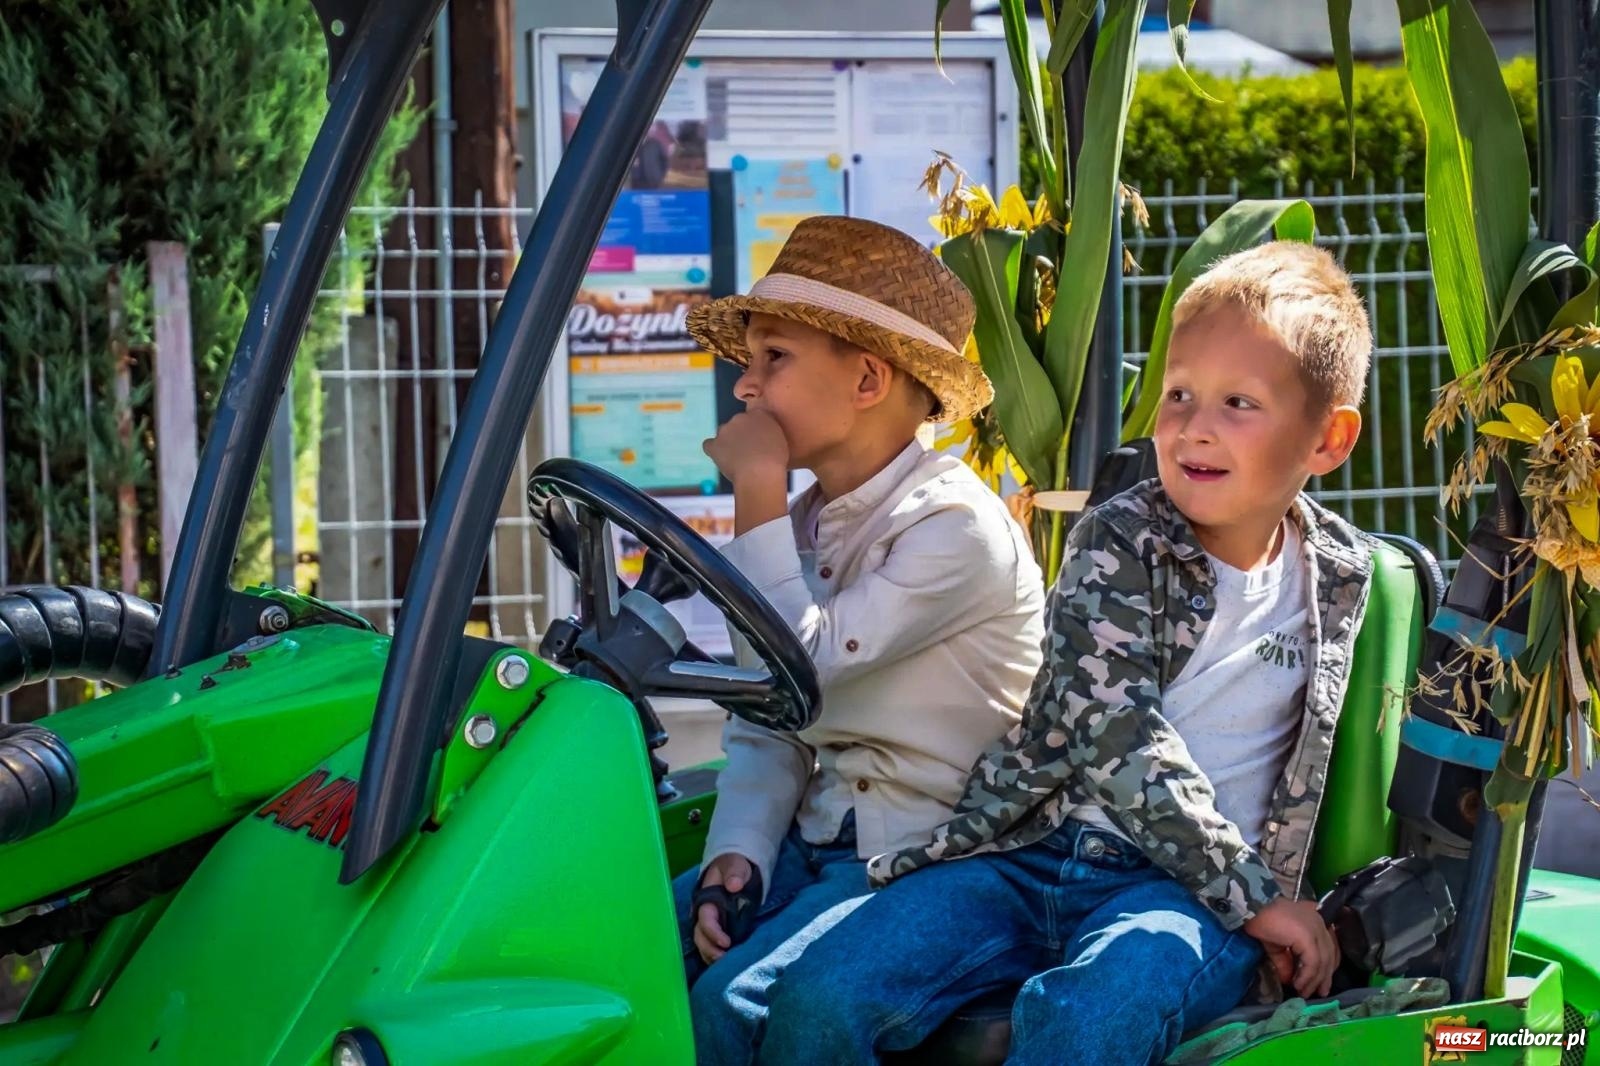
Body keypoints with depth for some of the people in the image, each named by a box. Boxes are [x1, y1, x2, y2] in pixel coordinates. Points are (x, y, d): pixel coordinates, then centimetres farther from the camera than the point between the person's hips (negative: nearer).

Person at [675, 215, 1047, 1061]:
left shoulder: (956, 528, -14)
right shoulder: (802, 524, 10)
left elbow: (798, 668, -22)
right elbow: (764, 726, 9)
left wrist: (758, 490, -15)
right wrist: (735, 853, -8)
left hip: (921, 854, -7)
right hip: (811, 838, 7)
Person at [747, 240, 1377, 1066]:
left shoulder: (1344, 576, 8)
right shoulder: (1118, 542, 0)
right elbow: (1118, 738, -10)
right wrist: (1251, 893, -12)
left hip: (1185, 887, -1)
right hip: (1036, 846, 1)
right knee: (817, 992, -21)